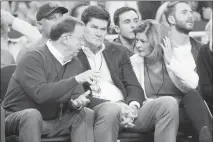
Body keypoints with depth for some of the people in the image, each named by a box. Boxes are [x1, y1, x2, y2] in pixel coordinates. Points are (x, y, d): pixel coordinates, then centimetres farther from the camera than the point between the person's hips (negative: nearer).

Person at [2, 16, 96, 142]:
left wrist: (77, 102, -22)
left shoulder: (75, 63, 5)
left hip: (53, 121, 6)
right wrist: (75, 80, -32)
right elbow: (40, 93, -31)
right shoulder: (34, 58, -18)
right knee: (32, 114, -38)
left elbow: (76, 94, 4)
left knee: (87, 115, -13)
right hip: (18, 119, -6)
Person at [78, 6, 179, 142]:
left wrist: (133, 106, -10)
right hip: (96, 109, -5)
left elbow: (134, 87, 14)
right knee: (111, 109, -40)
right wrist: (115, 105, -17)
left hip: (126, 107, 5)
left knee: (169, 103, -18)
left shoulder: (117, 51, 21)